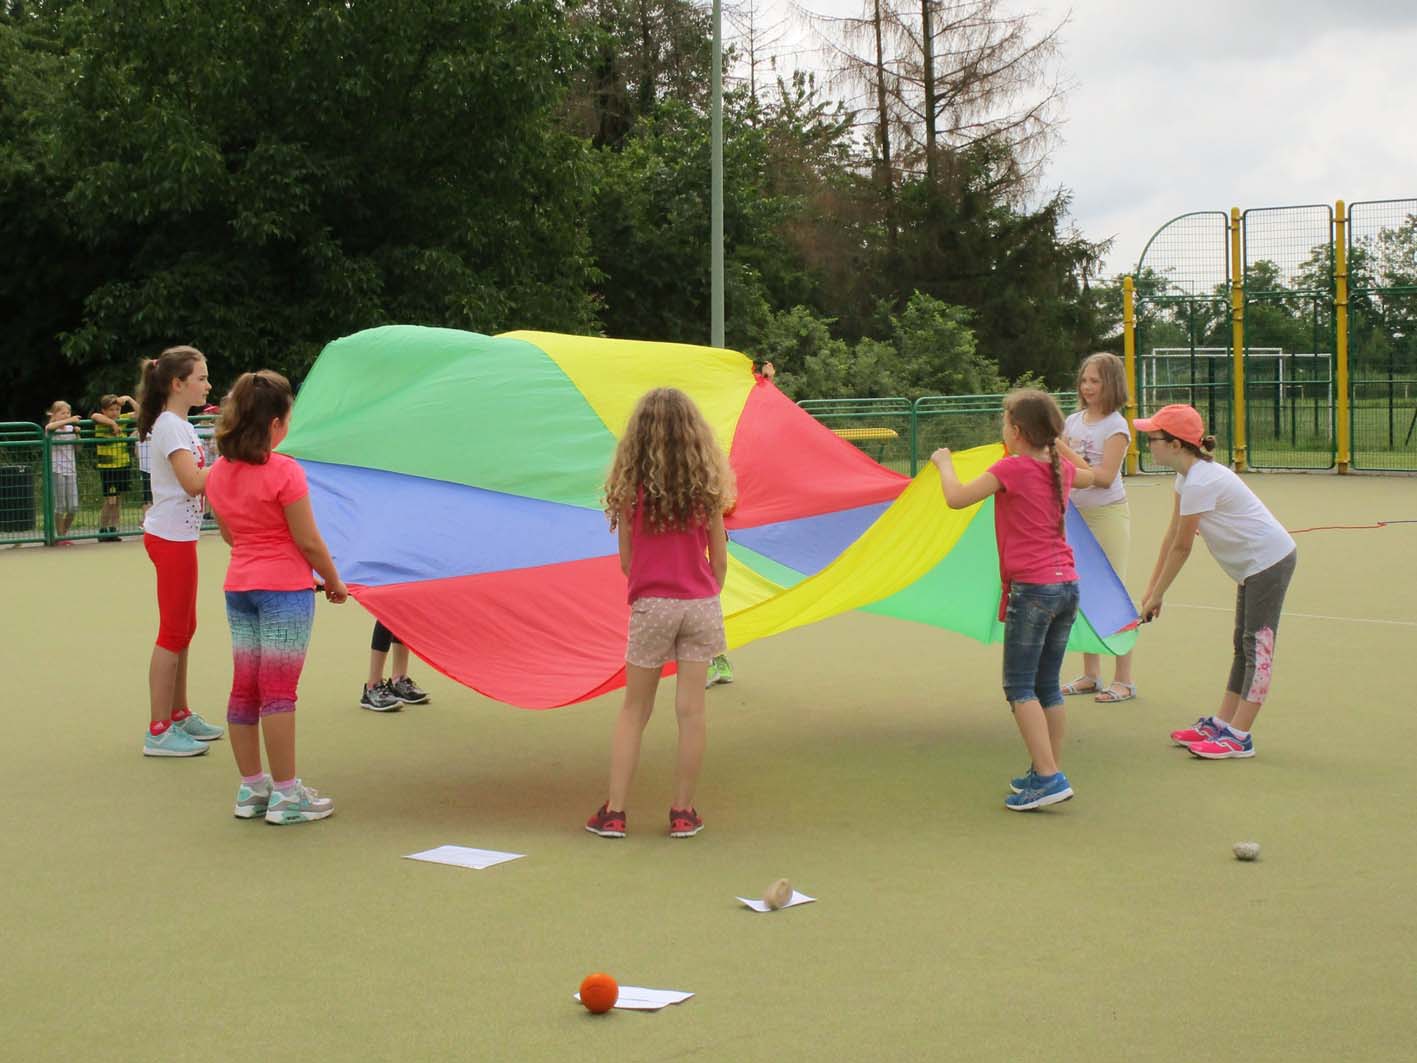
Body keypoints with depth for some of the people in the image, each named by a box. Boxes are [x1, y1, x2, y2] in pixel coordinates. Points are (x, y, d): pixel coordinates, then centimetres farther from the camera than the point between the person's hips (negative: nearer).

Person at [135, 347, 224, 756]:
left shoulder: (180, 425, 14)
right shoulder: (170, 427, -16)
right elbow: (193, 482, -24)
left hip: (179, 536, 10)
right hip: (170, 538, -10)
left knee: (183, 629, 16)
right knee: (173, 633, -6)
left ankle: (179, 715, 26)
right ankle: (159, 731, -3)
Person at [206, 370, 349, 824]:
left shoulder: (219, 472, 7)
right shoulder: (284, 471, -15)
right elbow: (308, 540, -12)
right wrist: (335, 582, 1)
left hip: (238, 586, 7)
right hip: (284, 587, -7)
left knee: (244, 688, 10)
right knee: (279, 691, -5)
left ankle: (250, 787, 17)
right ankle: (285, 794, 0)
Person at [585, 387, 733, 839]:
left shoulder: (631, 485, -4)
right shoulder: (707, 484, 0)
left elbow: (626, 561, 0)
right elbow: (719, 560, 4)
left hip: (650, 605, -1)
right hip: (700, 604, 1)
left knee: (633, 710, 8)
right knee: (690, 709, 4)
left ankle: (614, 813, 7)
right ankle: (683, 813, 8)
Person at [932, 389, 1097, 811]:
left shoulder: (1010, 468, -11)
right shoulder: (1061, 469, 10)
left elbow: (956, 498, -13)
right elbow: (1091, 477, 34)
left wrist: (944, 463, 4)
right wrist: (1054, 448, 40)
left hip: (1031, 588, -7)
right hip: (1066, 585, 7)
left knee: (1019, 686, -4)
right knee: (1047, 686, 13)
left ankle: (1049, 776, -13)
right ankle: (1047, 772, 17)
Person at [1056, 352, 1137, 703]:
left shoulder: (1116, 426, -10)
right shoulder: (1073, 421, 8)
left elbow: (1104, 476, -18)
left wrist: (1067, 452, -21)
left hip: (1108, 514, -6)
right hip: (1077, 514, 6)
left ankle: (1124, 680, 2)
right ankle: (1090, 675, 18)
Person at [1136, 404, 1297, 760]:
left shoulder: (1200, 482, -24)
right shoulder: (1188, 475, 6)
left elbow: (1182, 547, -17)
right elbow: (1172, 535, 8)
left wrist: (1156, 596, -7)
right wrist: (1151, 590, 8)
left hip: (1270, 559, -11)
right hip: (1254, 564, 11)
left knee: (1258, 645, -8)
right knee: (1244, 644, 14)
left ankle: (1238, 736, -9)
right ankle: (1221, 723, 20)